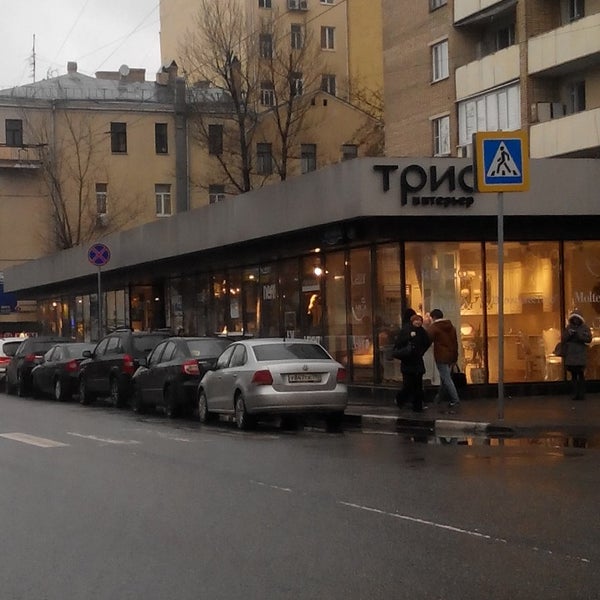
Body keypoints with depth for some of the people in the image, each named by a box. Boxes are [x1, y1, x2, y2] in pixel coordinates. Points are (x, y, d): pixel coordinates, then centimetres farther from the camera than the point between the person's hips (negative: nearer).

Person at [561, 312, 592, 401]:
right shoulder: (568, 328, 13)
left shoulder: (585, 328, 6)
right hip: (570, 355, 3)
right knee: (573, 375, 3)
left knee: (580, 374, -6)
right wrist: (568, 334, -10)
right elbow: (562, 340, 7)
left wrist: (578, 335, -17)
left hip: (580, 356, -3)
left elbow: (589, 339, -6)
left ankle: (581, 394, -5)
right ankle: (575, 394, 5)